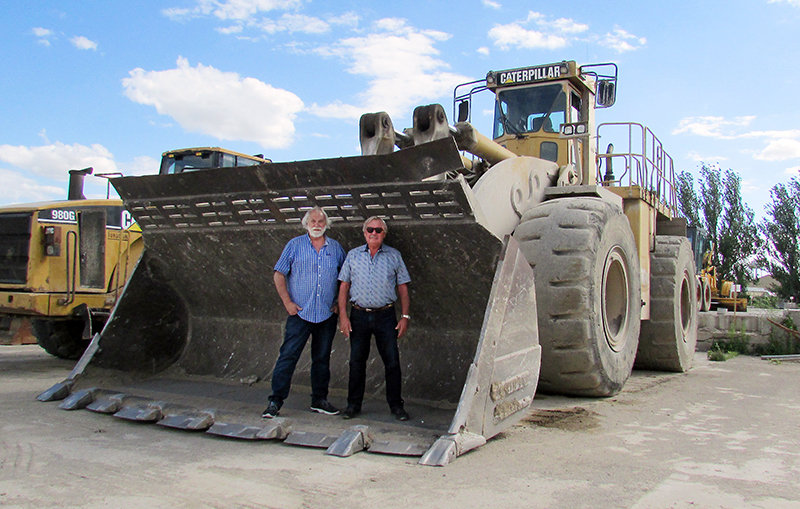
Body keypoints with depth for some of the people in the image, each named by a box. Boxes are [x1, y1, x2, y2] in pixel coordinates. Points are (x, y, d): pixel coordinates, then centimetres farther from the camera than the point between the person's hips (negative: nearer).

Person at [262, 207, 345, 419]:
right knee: (288, 356, -5)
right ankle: (276, 401, 2)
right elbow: (279, 275, 2)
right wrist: (287, 302, -6)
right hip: (299, 313, -2)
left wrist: (340, 302, 6)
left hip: (327, 314, 3)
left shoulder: (335, 248, 9)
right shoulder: (295, 245, 2)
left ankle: (319, 399, 21)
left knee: (322, 359, 10)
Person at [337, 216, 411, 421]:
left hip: (385, 316, -1)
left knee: (392, 362, -1)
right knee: (357, 361, 6)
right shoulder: (353, 255, 8)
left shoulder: (394, 256, 5)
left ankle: (396, 405, 12)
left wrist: (405, 316, -1)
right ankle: (354, 404, 19)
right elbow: (344, 287, 8)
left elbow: (403, 287, 7)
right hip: (359, 316, 1)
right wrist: (343, 315, -1)